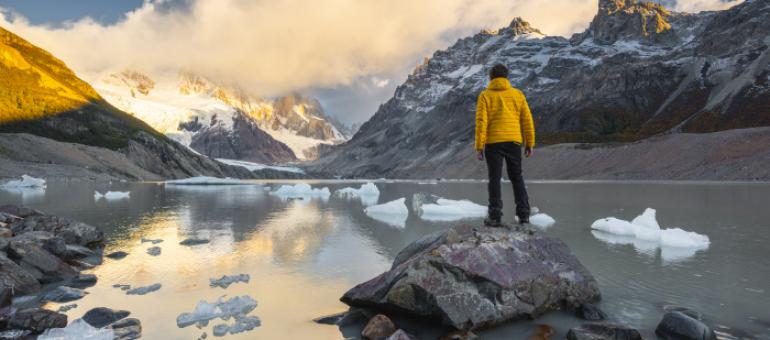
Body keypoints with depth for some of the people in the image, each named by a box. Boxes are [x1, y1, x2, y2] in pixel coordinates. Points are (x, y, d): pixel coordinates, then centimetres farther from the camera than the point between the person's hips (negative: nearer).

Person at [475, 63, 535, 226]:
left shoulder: (485, 96, 0)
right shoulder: (517, 94, 8)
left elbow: (481, 122, -8)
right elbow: (527, 120, 6)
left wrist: (479, 146, -7)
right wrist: (529, 143, 12)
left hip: (493, 142, -2)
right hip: (514, 141, 3)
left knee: (495, 179, 4)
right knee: (517, 177, 13)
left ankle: (495, 216, 1)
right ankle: (524, 214, 12)